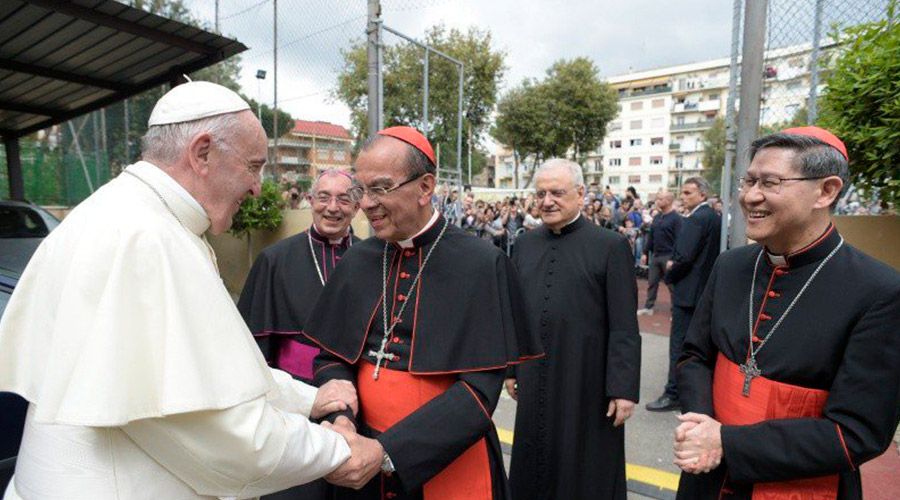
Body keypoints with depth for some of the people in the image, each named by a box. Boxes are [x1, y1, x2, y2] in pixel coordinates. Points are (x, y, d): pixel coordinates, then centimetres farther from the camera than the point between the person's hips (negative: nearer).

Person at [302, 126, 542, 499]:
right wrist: (341, 419, -17)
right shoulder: (356, 261, -2)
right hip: (365, 459, 4)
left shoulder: (481, 266, -15)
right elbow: (330, 356, 2)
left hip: (450, 465, -3)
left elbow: (479, 387, -18)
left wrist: (387, 453, -26)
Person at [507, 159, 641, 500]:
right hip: (535, 384, 4)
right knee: (534, 465, 18)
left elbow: (624, 327, -11)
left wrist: (624, 388, -12)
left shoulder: (611, 246, -9)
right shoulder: (525, 244, 5)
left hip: (588, 385, -4)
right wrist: (510, 367, 10)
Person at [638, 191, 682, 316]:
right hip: (655, 255, 6)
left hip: (668, 256, -6)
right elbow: (650, 236, 13)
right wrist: (645, 253, 10)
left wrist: (674, 259, -19)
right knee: (652, 282, 11)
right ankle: (648, 307, 20)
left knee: (671, 284, 3)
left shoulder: (676, 218, -11)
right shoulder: (657, 217, 9)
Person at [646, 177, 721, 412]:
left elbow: (684, 257, -24)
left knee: (680, 343, -3)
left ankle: (673, 394, 3)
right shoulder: (716, 218, 11)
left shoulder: (695, 219, -18)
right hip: (707, 289, 10)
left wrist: (670, 275, -6)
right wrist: (675, 263, 9)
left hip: (688, 291, -10)